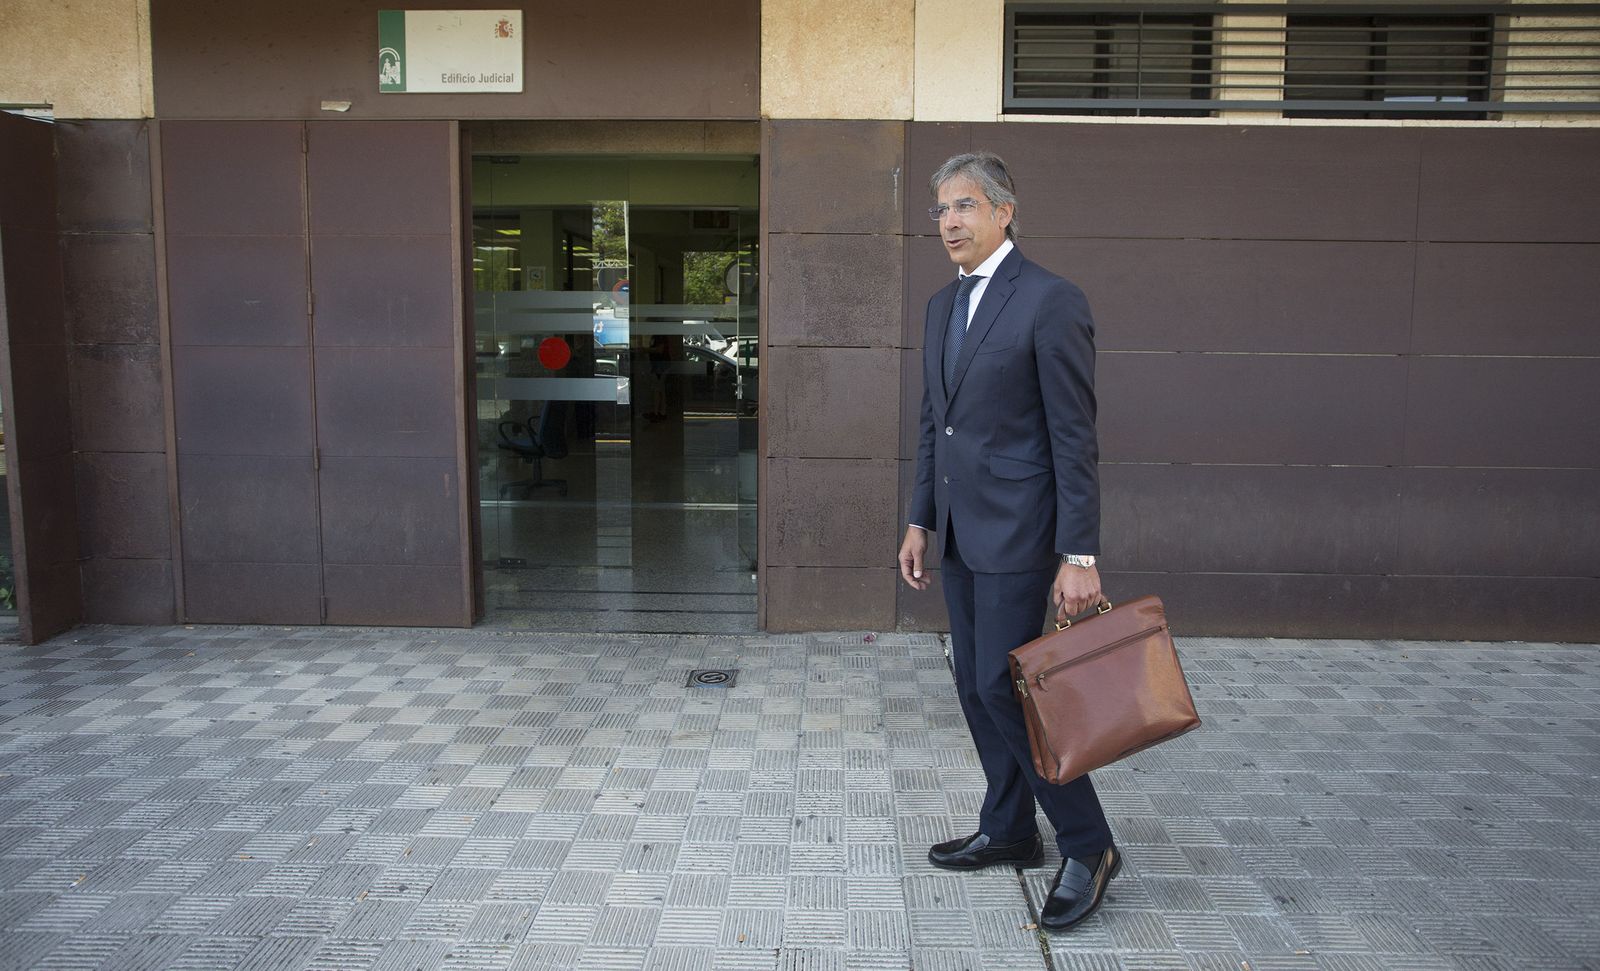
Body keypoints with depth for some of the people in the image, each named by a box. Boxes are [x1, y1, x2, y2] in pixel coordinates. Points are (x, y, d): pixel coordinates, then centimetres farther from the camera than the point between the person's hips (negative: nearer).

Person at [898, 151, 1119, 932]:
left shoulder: (1050, 301, -12)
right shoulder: (943, 305, 13)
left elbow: (1075, 437, -15)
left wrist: (1079, 555, -17)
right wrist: (920, 522, 14)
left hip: (1016, 531, -8)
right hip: (959, 530, 8)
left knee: (1004, 686, -7)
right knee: (975, 685, 13)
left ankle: (1088, 847, 10)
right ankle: (1008, 830, 29)